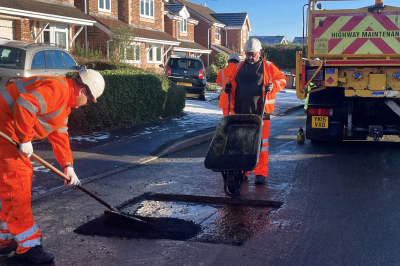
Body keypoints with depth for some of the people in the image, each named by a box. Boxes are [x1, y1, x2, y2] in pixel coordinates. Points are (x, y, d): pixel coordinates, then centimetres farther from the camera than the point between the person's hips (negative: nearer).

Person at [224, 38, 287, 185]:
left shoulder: (267, 66, 3)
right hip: (241, 112, 4)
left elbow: (282, 79, 7)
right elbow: (233, 83, 24)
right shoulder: (240, 67, 13)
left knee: (261, 142, -1)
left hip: (260, 112, -4)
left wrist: (273, 86, -11)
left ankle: (261, 173, 4)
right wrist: (229, 87, 3)